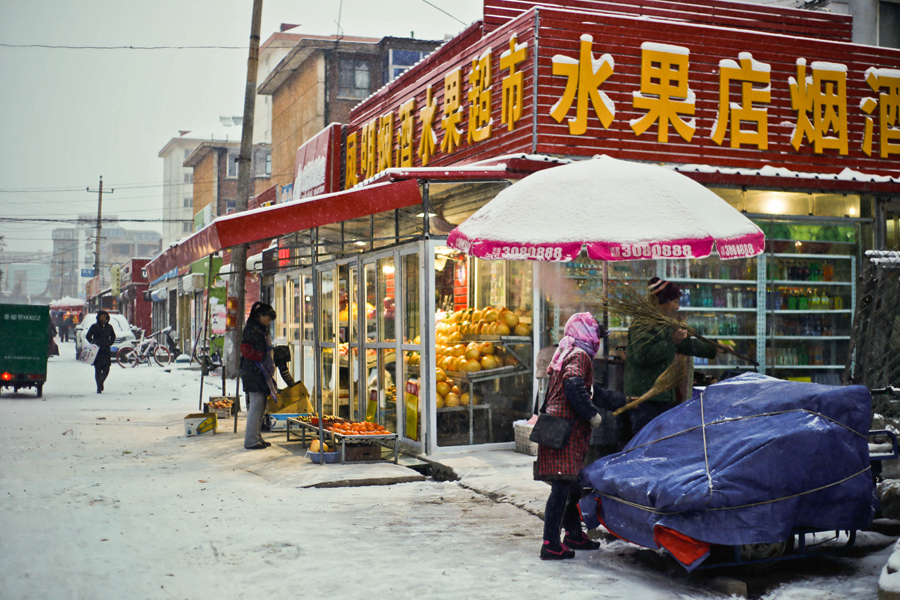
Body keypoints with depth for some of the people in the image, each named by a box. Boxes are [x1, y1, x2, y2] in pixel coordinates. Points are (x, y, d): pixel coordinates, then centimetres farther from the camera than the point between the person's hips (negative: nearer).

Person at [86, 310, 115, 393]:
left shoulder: (109, 327, 10)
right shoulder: (94, 327, 2)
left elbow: (113, 336, 23)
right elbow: (88, 336, 6)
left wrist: (109, 343, 8)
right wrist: (94, 343, -6)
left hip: (106, 351, 3)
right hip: (97, 351, -3)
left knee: (106, 369, -2)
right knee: (98, 370, -6)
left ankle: (101, 383, 24)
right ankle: (99, 387, -2)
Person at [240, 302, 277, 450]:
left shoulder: (262, 329, 20)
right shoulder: (251, 329, -10)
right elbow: (246, 351, -18)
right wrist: (263, 356, -16)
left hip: (263, 372, 10)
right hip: (254, 372, -10)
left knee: (262, 405, 10)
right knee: (256, 405, -9)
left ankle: (256, 437, 17)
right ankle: (251, 440, -6)